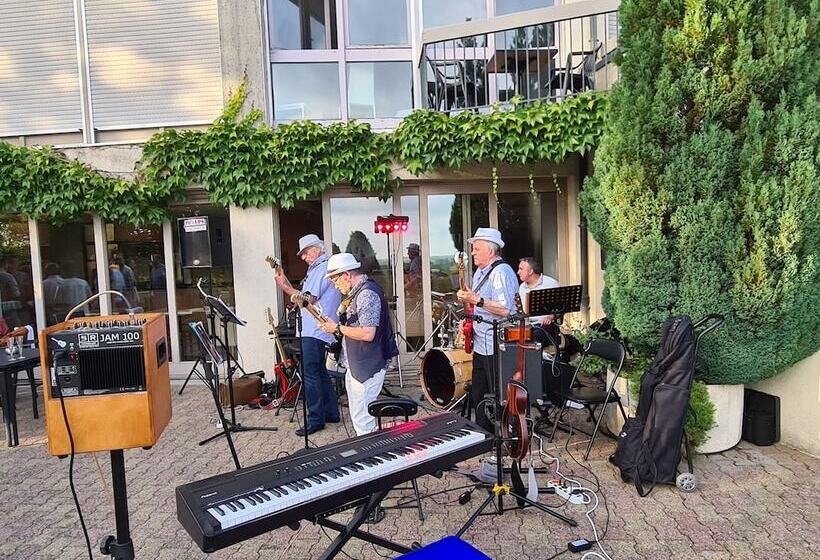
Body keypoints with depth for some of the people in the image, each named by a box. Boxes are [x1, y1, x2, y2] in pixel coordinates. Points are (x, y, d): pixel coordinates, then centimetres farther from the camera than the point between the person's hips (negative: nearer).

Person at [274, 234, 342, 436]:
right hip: (313, 330, 11)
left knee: (310, 374, -9)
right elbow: (305, 298, 17)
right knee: (319, 372, 16)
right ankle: (331, 412, 24)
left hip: (315, 332, -11)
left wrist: (285, 287, -12)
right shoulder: (317, 269, 21)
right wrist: (286, 282, 13)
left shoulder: (323, 269, -11)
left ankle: (316, 419, -3)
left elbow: (309, 299, -17)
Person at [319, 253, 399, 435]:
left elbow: (367, 334, -27)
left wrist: (337, 328, -16)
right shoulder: (358, 292, 13)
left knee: (363, 420, -5)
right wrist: (338, 326, 8)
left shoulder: (367, 293, -20)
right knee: (357, 415, 20)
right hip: (357, 365, 11)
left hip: (367, 367, -11)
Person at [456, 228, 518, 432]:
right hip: (480, 345, 10)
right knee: (477, 395, 17)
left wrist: (476, 300, -27)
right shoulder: (480, 272, 16)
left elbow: (505, 310, -25)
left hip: (496, 348, -10)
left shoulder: (501, 272, -15)